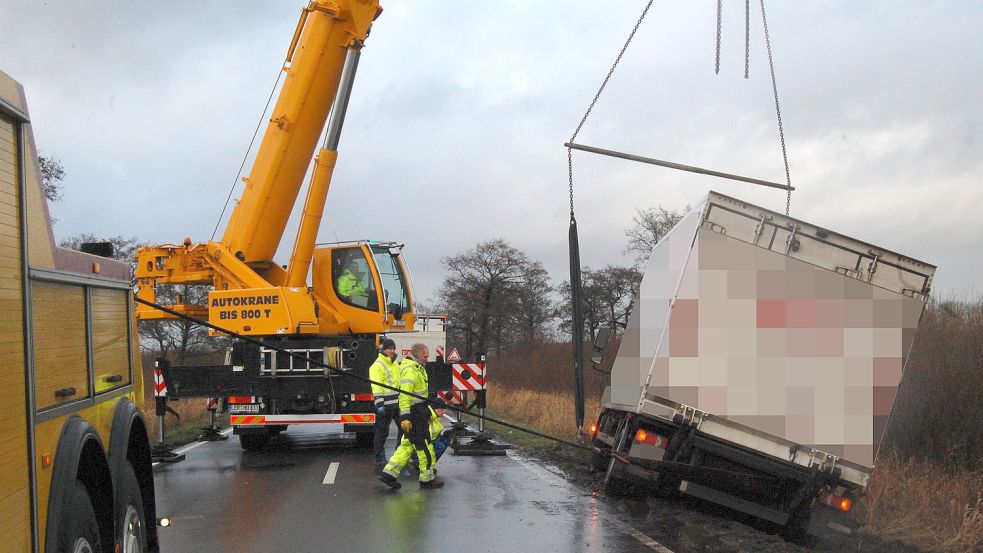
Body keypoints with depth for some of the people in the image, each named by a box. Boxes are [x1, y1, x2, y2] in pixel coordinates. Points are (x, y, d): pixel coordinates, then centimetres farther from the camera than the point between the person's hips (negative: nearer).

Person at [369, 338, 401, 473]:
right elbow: (376, 387, -17)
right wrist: (379, 404, -24)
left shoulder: (395, 364, 17)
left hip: (398, 403, 9)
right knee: (382, 431, -3)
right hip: (385, 405, -9)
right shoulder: (377, 366, -10)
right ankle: (378, 457, 4)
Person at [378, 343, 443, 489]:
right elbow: (404, 395, -24)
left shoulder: (418, 368, 18)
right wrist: (405, 417, -29)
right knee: (424, 445, -2)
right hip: (414, 414, -10)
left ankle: (389, 473, 12)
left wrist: (427, 413, 29)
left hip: (418, 413, 10)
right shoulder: (410, 370, -17)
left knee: (408, 444, 12)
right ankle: (427, 478, 7)